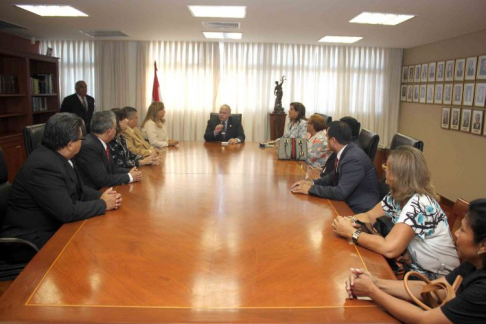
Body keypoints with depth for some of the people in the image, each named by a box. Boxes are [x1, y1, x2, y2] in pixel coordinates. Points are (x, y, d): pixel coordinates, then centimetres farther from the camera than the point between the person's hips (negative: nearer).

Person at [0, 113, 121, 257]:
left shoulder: (58, 156, 0)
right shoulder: (44, 165, -27)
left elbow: (77, 190, 10)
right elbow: (67, 212, -28)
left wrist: (102, 196, -8)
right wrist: (103, 204, -15)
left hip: (53, 227, 8)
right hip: (33, 240, -8)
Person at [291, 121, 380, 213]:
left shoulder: (354, 158, -26)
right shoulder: (344, 151, 1)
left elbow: (340, 193, -28)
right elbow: (334, 176, 13)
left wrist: (311, 189, -19)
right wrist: (312, 183, -3)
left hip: (359, 210, -7)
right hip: (348, 201, 7)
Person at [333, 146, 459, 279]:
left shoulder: (419, 204, -27)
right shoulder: (397, 195, -1)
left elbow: (389, 249, -33)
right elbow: (369, 216, 6)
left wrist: (351, 232, -23)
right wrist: (348, 220, -15)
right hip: (415, 265, 7)